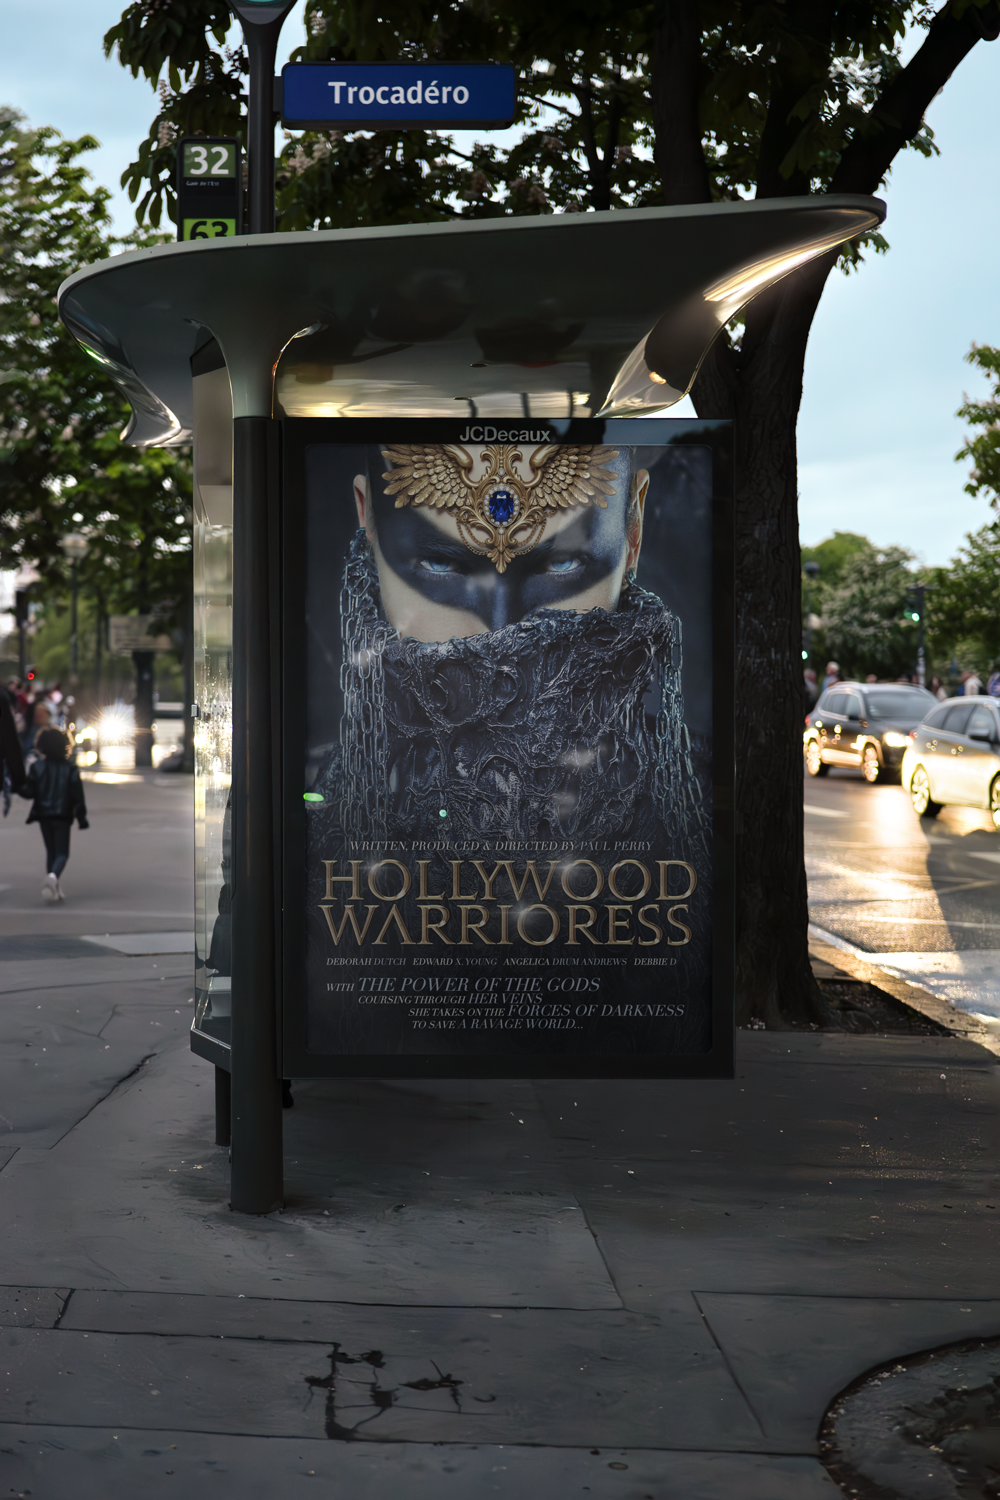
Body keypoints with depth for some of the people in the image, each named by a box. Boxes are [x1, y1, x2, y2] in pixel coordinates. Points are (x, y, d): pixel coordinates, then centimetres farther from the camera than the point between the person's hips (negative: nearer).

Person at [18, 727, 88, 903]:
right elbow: (77, 795, -3)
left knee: (51, 851, 16)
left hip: (43, 815, 2)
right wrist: (81, 817, 3)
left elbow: (29, 791, -8)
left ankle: (53, 888, 7)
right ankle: (53, 875, -32)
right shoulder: (70, 768, -2)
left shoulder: (36, 766, -2)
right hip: (63, 815, -2)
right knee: (62, 853, 0)